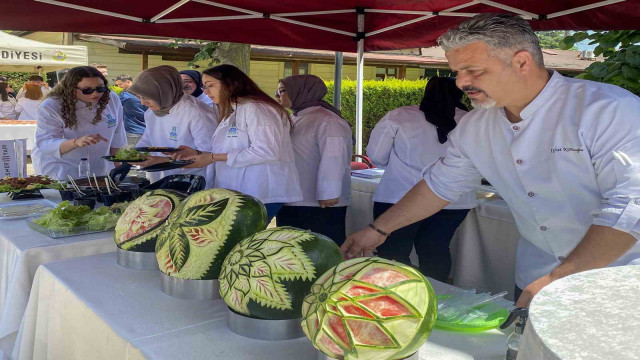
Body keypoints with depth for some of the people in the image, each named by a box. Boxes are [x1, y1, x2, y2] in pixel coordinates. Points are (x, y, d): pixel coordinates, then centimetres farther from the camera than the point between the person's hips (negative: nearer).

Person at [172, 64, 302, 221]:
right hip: (237, 195, 9)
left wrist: (213, 157, -16)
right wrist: (198, 154, 7)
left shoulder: (254, 108, -10)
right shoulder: (232, 113, 21)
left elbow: (265, 152, -21)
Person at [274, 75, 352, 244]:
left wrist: (328, 194, -24)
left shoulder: (326, 120, -12)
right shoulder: (294, 119, 16)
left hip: (320, 205, -9)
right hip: (290, 203, 9)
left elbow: (333, 159, -20)